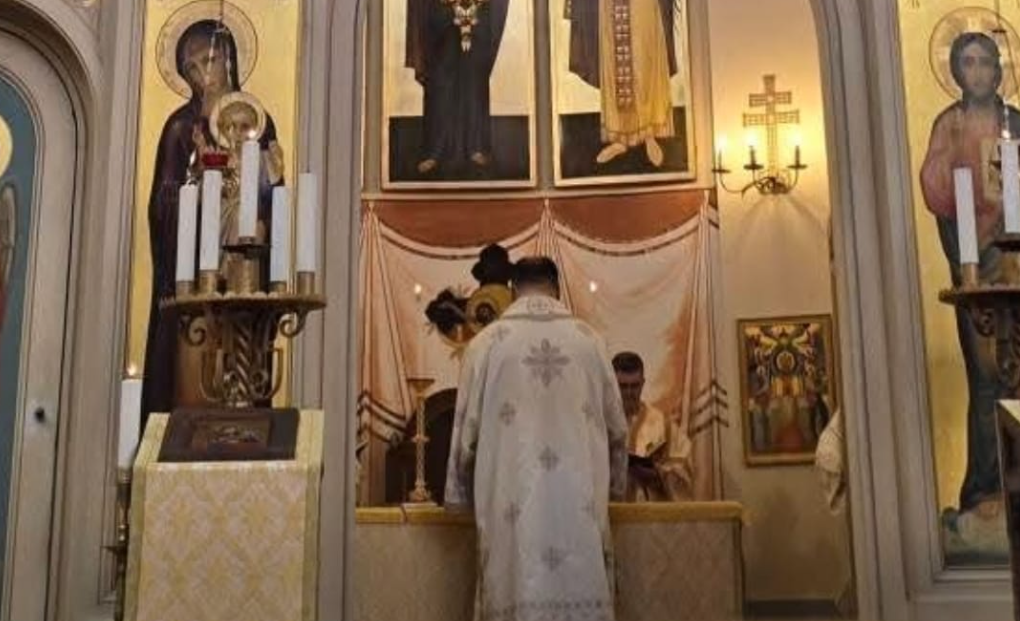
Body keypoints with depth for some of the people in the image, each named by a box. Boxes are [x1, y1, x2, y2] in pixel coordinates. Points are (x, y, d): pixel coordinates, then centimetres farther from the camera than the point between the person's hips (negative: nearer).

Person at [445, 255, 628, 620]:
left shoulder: (487, 342, 0)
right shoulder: (589, 340, 6)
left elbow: (467, 430, 2)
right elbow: (616, 429, 10)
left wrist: (461, 494, 17)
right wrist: (612, 487, 25)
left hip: (514, 503, -1)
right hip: (580, 502, 2)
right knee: (581, 591, 5)